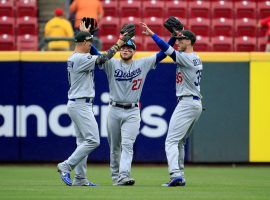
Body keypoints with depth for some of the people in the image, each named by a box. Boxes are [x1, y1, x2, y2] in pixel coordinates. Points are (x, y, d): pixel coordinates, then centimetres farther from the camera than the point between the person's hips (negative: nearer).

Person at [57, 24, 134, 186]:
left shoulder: (74, 58, 12)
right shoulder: (80, 59, -17)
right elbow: (103, 58, -19)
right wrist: (119, 43, -12)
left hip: (78, 104, 11)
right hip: (81, 105, -11)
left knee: (83, 141, 11)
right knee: (93, 140, -12)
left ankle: (80, 178, 10)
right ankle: (66, 166, -11)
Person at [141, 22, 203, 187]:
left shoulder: (186, 58, -13)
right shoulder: (197, 59, 15)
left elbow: (167, 49, -22)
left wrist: (152, 34, -21)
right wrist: (177, 34, 19)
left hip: (187, 103, -10)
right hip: (197, 104, 10)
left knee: (171, 141, -14)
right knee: (179, 142, 18)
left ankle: (176, 174, -28)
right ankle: (180, 177, 17)